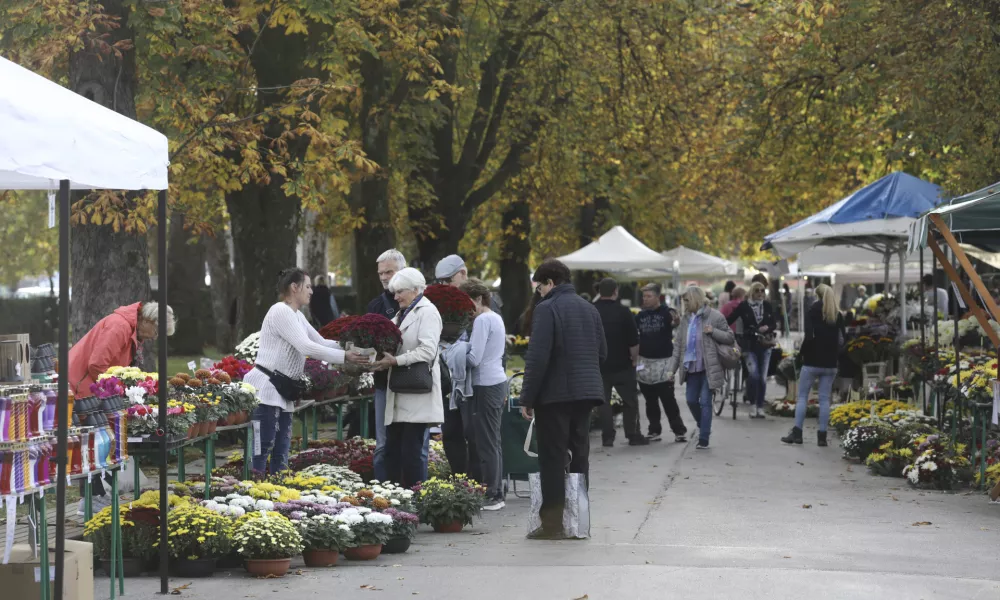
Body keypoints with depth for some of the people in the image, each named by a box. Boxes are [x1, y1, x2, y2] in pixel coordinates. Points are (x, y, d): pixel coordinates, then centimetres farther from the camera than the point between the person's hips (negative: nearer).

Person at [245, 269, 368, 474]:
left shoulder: (296, 315, 17)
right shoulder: (280, 311, -13)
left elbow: (321, 342, 18)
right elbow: (306, 347, -19)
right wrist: (345, 357, -18)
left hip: (282, 391, 10)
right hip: (265, 388, -10)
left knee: (281, 450, 8)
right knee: (263, 447, -12)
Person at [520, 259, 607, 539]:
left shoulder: (547, 309, -11)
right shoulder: (590, 309, 13)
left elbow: (538, 357, -16)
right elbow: (602, 352, 17)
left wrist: (527, 397, -12)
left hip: (555, 393, -7)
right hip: (587, 392, 7)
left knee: (553, 459, -3)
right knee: (579, 455, 12)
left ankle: (552, 523, -3)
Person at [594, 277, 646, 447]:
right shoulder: (623, 312, -11)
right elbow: (633, 341, -10)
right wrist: (634, 359, 5)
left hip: (598, 365, 2)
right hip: (622, 365, -2)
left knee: (603, 401, 8)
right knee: (630, 401, 10)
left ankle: (608, 437, 5)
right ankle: (633, 435, 11)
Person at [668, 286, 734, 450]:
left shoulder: (715, 316, -7)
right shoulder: (685, 319, 8)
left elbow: (730, 337, -2)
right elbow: (677, 345, 9)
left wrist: (713, 331, -19)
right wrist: (672, 368, 3)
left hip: (708, 368, -6)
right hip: (692, 367, 6)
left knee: (705, 402, -5)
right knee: (691, 401, 8)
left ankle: (704, 439, -1)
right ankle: (704, 428, 31)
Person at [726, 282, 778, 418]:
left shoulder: (767, 306, 5)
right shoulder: (744, 306, -3)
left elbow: (774, 324, 10)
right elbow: (730, 320, -3)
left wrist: (768, 327, -11)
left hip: (765, 345, 3)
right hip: (750, 345, -3)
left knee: (763, 377, 6)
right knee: (753, 374, -18)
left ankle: (760, 407, 17)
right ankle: (753, 405, -4)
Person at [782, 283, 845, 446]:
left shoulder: (813, 311, -7)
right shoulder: (838, 315, 6)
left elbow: (809, 335, -15)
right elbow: (843, 337, 4)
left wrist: (803, 352, -3)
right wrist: (835, 353, 9)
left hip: (812, 361, -4)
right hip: (830, 363, 4)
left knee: (802, 396, 3)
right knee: (825, 399, 5)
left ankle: (797, 433, -2)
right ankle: (822, 436, 2)